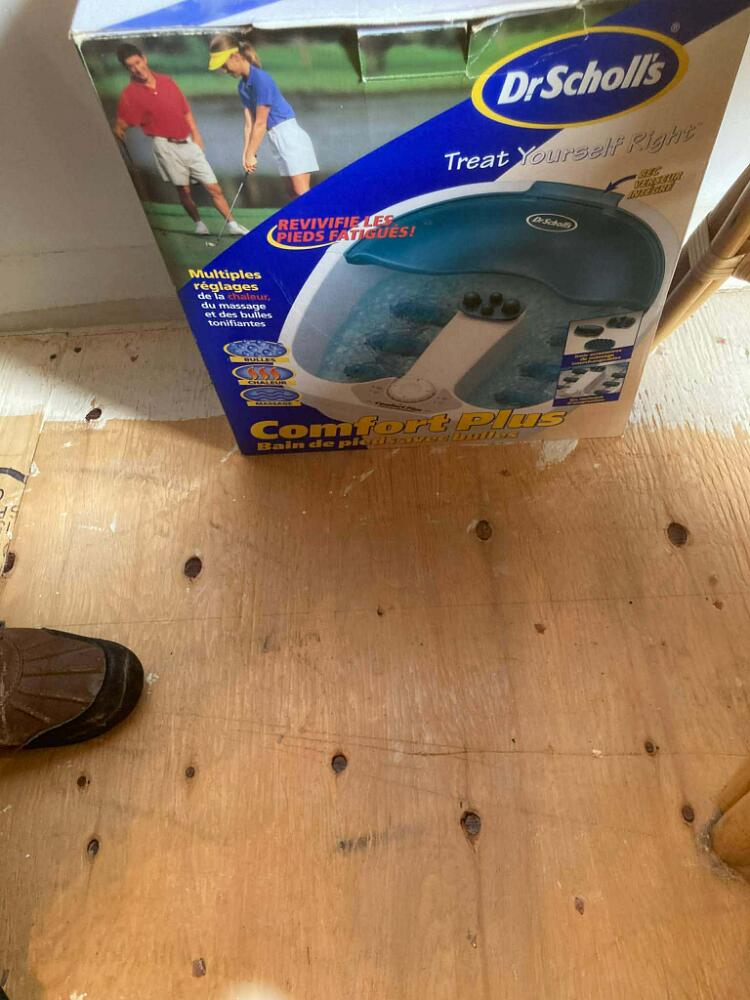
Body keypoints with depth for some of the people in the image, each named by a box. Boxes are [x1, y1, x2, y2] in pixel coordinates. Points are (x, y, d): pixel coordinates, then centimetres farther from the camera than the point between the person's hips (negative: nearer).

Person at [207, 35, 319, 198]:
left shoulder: (261, 78, -15)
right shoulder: (242, 86, 10)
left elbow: (260, 124, -14)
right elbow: (250, 124, 7)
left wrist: (251, 154, -8)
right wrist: (247, 154, -3)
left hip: (289, 135, -9)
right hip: (276, 139, 9)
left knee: (302, 193, -15)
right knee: (295, 193, 6)